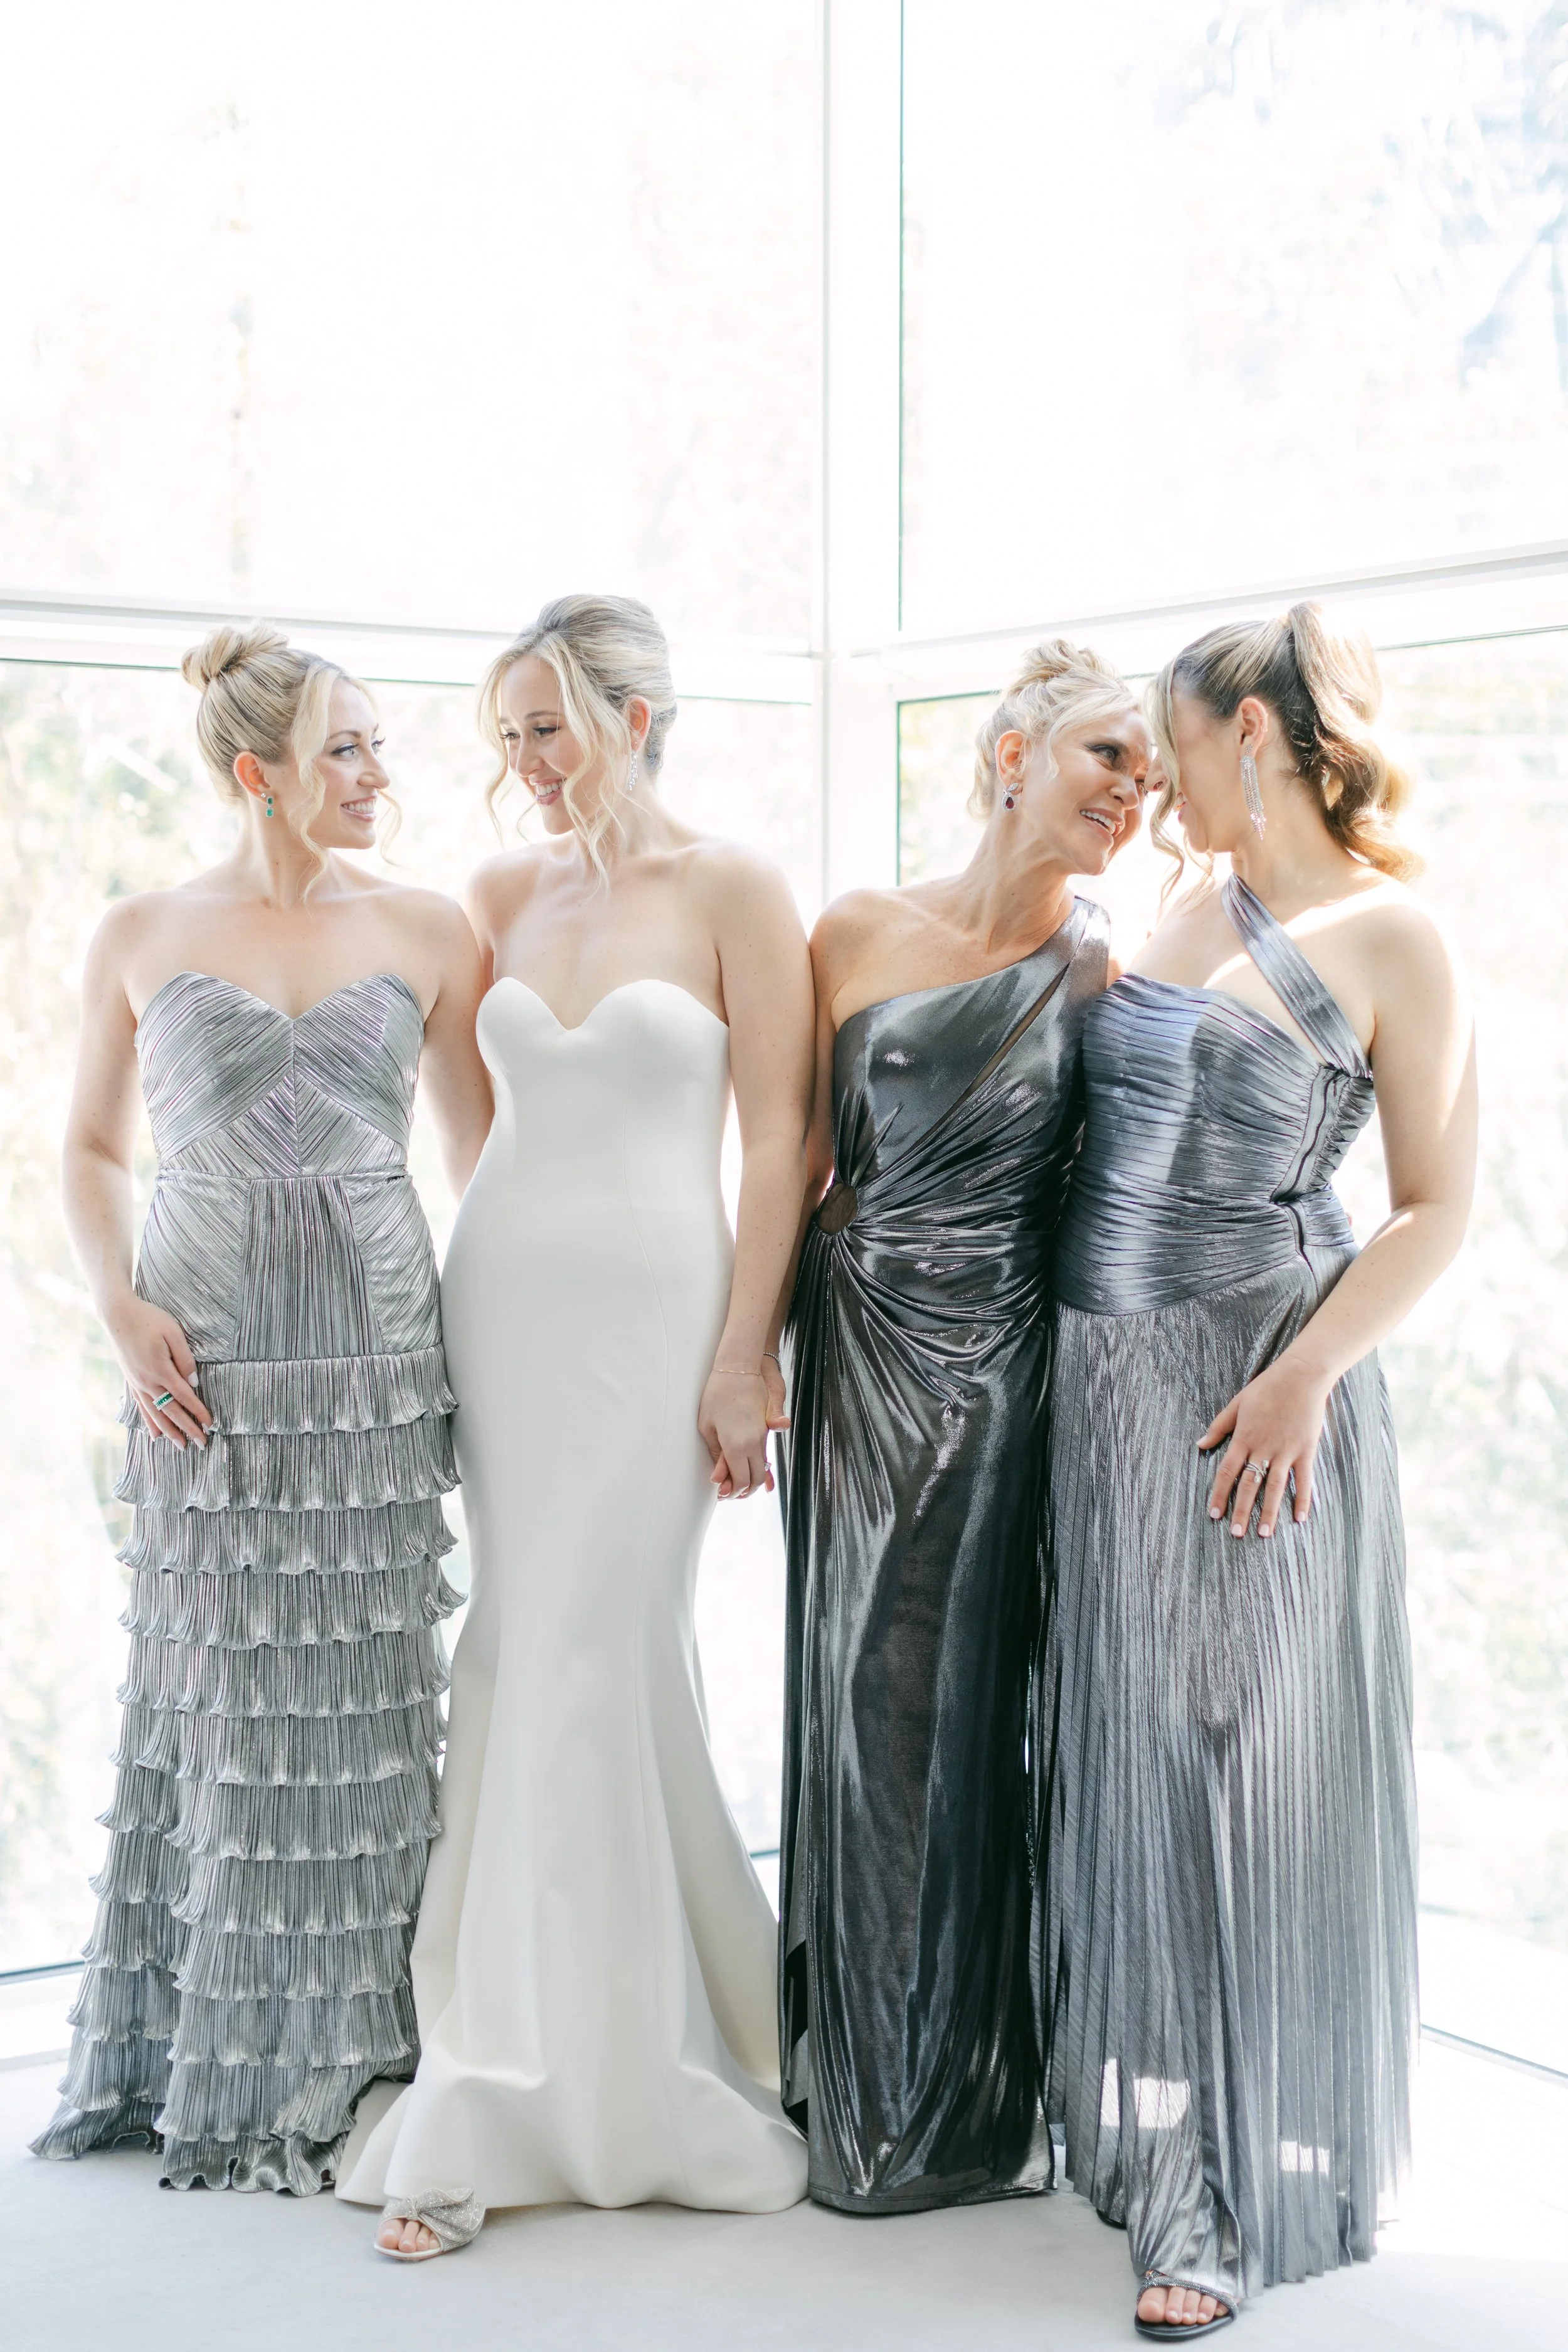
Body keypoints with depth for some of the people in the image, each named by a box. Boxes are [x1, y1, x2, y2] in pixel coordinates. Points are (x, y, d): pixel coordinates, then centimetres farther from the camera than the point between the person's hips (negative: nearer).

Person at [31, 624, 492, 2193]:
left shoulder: (427, 934, 6)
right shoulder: (142, 939, 4)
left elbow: (483, 1158, 10)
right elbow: (92, 1146, 12)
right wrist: (119, 1306, -4)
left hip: (375, 1358, 1)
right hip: (209, 1365, -1)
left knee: (359, 1697, 3)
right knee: (216, 1695, 4)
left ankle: (341, 2065, 17)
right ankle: (200, 2062, 19)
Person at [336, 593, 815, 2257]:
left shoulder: (735, 893, -3)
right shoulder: (503, 894, 10)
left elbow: (778, 1139, -6)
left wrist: (742, 1356, -10)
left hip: (653, 1305, -4)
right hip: (500, 1294, 4)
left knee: (583, 1668, -5)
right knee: (521, 1666, 4)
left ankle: (483, 2117, 7)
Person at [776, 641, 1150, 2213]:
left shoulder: (1104, 972, 0)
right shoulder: (857, 935, 4)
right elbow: (798, 1163, 7)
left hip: (996, 1373, -2)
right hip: (853, 1359, 2)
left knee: (959, 1713, 3)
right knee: (851, 1699, 8)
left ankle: (957, 2109, 20)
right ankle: (850, 2074, 26)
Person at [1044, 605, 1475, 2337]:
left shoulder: (1384, 938, -8)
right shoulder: (1180, 912, 12)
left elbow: (1434, 1209, -9)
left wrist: (1305, 1374, -20)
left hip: (1255, 1398, -6)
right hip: (1105, 1380, 7)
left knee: (1251, 1771, 0)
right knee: (1130, 1758, 10)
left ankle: (1245, 2194, 12)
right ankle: (1158, 2153, 24)